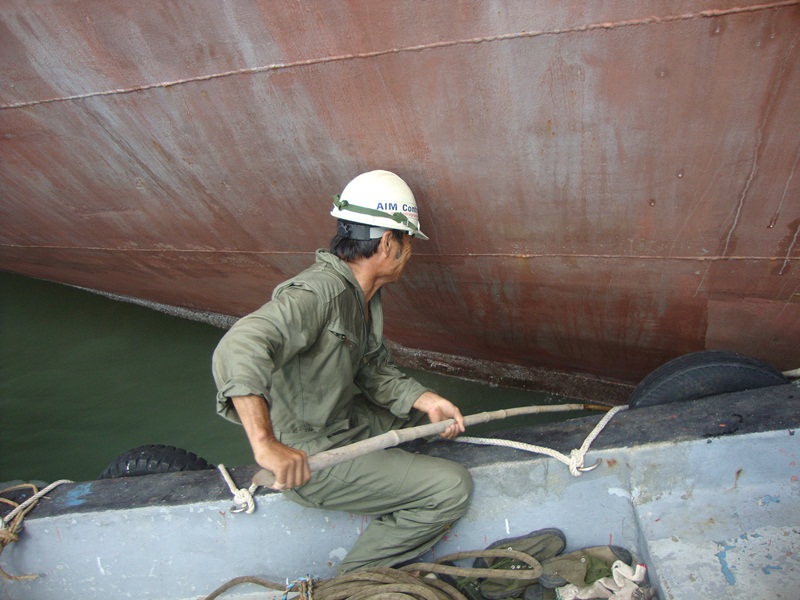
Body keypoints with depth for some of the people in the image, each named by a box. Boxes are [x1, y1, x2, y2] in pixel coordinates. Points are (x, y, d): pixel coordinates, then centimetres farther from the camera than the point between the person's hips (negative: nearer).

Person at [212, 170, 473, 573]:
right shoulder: (320, 291, -27)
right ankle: (354, 579, 2)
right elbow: (238, 350, -40)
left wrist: (424, 400, -6)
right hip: (308, 458, -10)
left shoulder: (363, 296, 4)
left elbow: (375, 371, 9)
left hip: (347, 420, 10)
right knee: (453, 487, -12)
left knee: (431, 408, 23)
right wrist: (266, 444, -47)